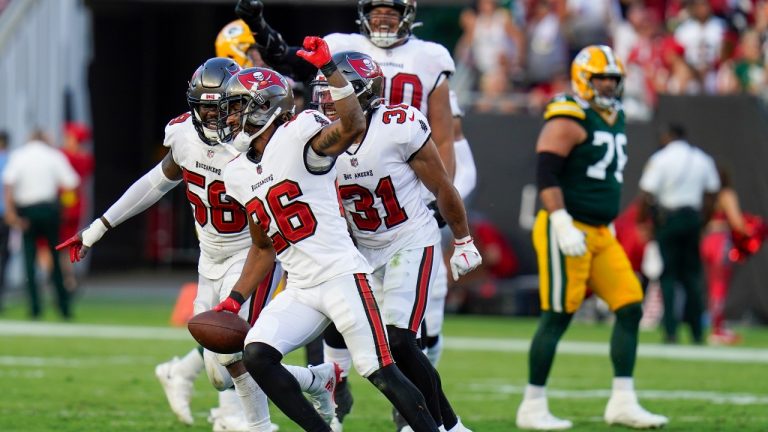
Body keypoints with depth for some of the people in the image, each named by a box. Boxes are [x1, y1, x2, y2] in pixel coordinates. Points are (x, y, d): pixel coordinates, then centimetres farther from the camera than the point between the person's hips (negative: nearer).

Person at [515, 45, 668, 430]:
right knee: (558, 316, -6)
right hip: (567, 229, -9)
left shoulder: (615, 120, 16)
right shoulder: (568, 121, -12)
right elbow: (546, 175, -21)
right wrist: (563, 225, -28)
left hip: (600, 234, 9)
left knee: (630, 308, 2)